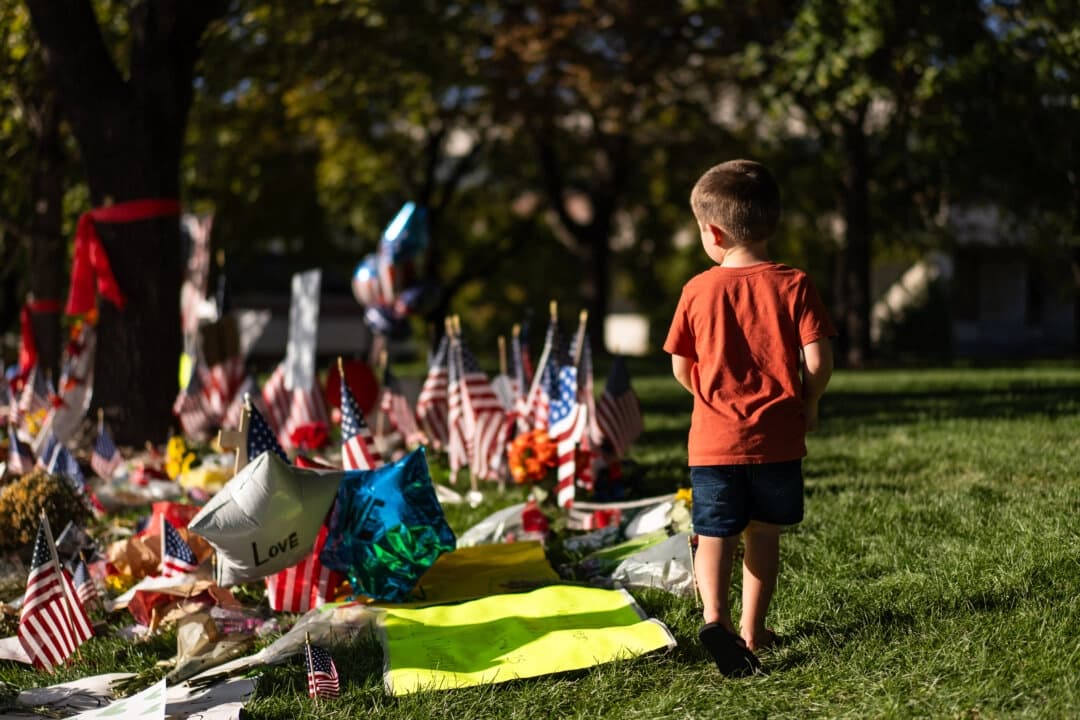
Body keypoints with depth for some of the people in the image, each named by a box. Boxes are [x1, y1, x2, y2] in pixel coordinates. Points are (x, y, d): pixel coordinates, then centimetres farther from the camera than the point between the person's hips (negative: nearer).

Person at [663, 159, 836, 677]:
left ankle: (714, 614, -22)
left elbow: (682, 370, 3)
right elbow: (817, 362, -10)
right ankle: (751, 628, 20)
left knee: (713, 533, 2)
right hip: (776, 439, 1)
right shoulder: (793, 285, -5)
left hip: (714, 439, -1)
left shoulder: (698, 290, -3)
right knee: (762, 533, 14)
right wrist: (808, 402, 9)